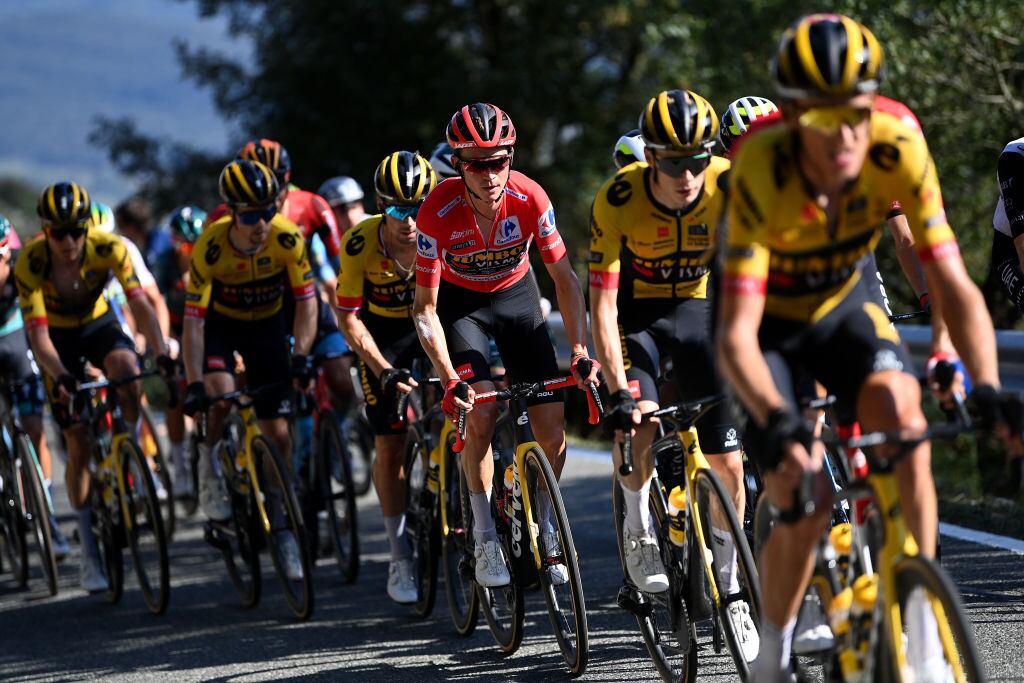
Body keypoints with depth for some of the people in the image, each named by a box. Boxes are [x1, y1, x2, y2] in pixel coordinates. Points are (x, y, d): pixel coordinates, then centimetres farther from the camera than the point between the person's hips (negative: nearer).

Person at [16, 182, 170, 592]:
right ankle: (90, 554, 1)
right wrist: (61, 376, -47)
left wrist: (161, 352, -46)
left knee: (126, 369, -35)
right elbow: (38, 333, -31)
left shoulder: (108, 249, -26)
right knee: (78, 443, -7)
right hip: (59, 336, -1)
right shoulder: (30, 262, -29)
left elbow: (140, 304, -31)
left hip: (98, 324, 1)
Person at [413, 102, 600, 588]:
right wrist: (450, 380, -35)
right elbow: (425, 308, -26)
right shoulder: (439, 212, -31)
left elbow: (565, 279, -16)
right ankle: (484, 538, -9)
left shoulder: (529, 199, -27)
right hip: (459, 302, -2)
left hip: (516, 296, 2)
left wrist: (580, 350, -26)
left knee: (553, 428, -9)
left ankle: (544, 528, 16)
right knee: (481, 412, -23)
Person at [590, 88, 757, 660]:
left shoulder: (730, 187, -24)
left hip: (700, 307, 2)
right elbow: (602, 304, -27)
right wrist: (617, 391, -35)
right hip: (637, 312, -2)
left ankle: (730, 586, 13)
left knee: (728, 463, -4)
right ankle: (638, 533, -3)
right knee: (639, 422, -29)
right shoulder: (618, 201, -27)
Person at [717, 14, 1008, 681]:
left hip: (843, 307, 2)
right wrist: (777, 420, -55)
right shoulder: (762, 172, -35)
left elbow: (955, 287, -27)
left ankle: (922, 621, -19)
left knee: (900, 410, -28)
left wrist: (988, 389, -42)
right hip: (770, 324, -2)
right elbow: (736, 335, -38)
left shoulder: (899, 152, -29)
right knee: (803, 504, -16)